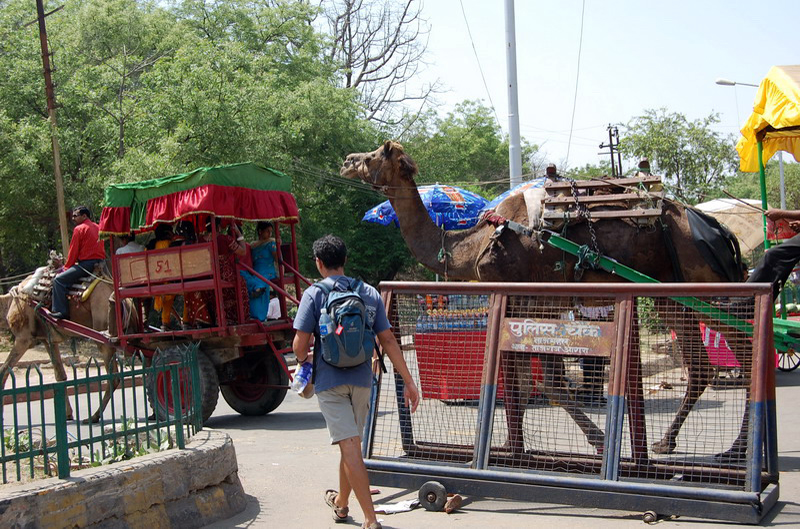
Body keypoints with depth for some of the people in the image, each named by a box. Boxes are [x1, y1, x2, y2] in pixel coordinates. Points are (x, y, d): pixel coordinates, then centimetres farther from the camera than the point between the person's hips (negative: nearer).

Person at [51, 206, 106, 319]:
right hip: (100, 262, 9)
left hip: (87, 264, -9)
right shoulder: (98, 227, 18)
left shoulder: (79, 229, -6)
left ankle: (61, 311, -18)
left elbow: (73, 251, -6)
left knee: (59, 280, -10)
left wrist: (66, 267, 7)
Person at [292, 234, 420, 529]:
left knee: (349, 447, -7)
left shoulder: (314, 294, -6)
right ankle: (341, 503, 40)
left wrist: (303, 359, 14)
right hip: (361, 379, 4)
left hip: (330, 381, -4)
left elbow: (299, 345, -10)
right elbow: (388, 341, 3)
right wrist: (409, 382, 6)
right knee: (349, 443, 20)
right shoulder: (369, 293, 6)